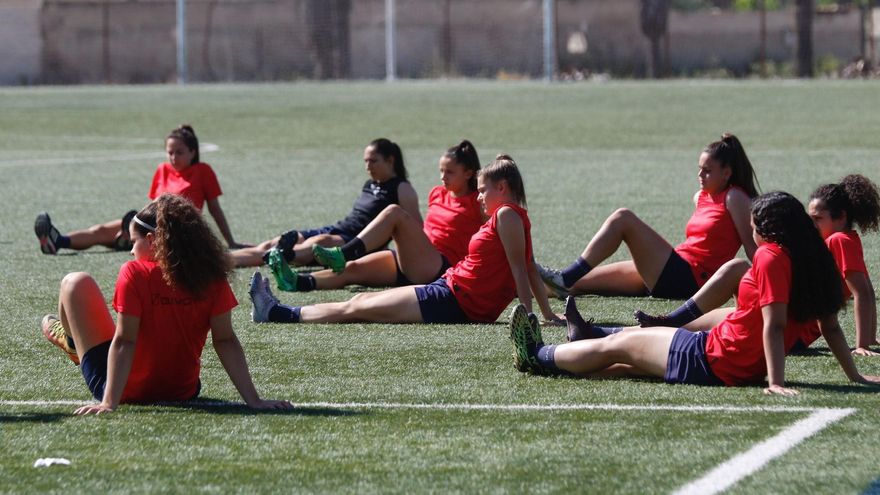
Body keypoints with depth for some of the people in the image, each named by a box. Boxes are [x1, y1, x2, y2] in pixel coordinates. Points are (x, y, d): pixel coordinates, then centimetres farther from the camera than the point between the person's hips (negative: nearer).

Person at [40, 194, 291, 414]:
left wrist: (109, 403, -21)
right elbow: (225, 340, -11)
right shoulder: (212, 277, -8)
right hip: (184, 393, 5)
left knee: (76, 283, 10)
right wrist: (253, 400, -10)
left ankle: (71, 341, 40)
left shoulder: (134, 274, -19)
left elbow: (124, 341, -21)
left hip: (129, 391, -4)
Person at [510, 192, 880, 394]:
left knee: (618, 346, 10)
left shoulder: (772, 257, -19)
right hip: (748, 368, 8)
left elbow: (774, 325, -27)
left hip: (714, 361, -8)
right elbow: (831, 326, 5)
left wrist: (776, 382, -32)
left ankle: (538, 357, 27)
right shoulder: (815, 262, 5)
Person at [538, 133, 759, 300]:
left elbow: (752, 246, -8)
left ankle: (566, 279, -20)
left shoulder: (734, 198, -4)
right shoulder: (701, 198, 19)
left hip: (688, 279, -9)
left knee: (623, 218, -16)